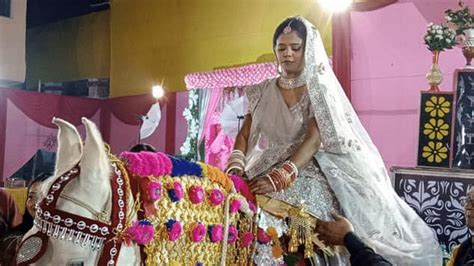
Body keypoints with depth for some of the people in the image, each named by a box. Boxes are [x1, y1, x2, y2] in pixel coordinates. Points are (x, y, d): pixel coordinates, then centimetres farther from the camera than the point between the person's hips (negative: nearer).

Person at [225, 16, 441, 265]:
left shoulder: (320, 90, -3)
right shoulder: (262, 92, 9)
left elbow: (313, 140, -14)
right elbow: (244, 135, 8)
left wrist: (279, 177, -27)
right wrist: (236, 164, -14)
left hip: (310, 171, -3)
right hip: (269, 169, 3)